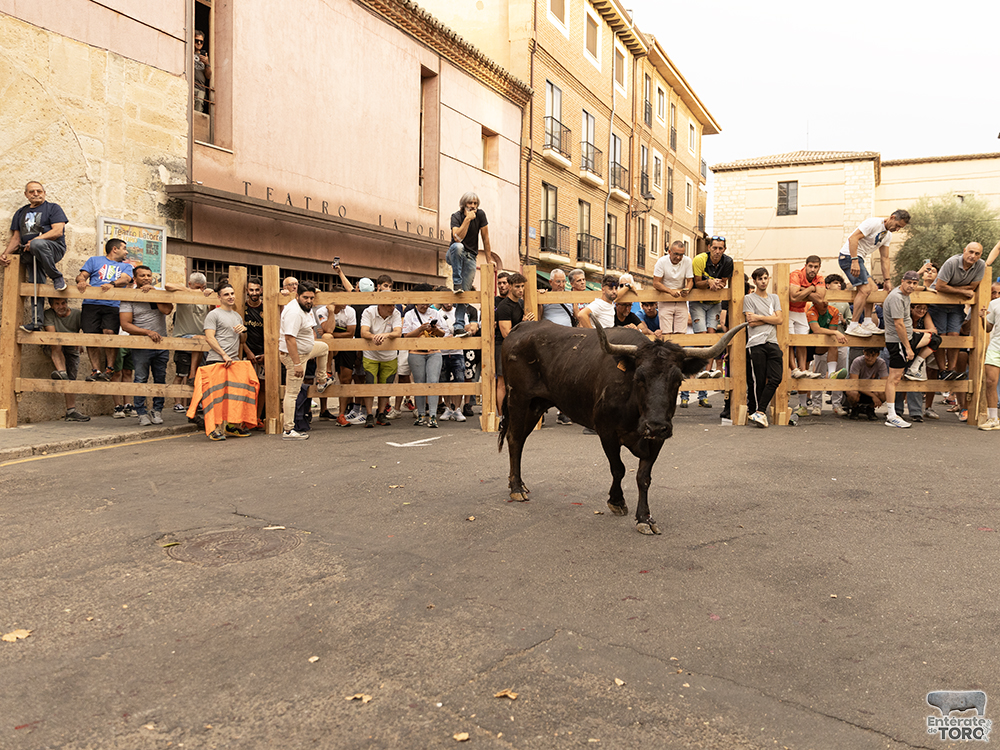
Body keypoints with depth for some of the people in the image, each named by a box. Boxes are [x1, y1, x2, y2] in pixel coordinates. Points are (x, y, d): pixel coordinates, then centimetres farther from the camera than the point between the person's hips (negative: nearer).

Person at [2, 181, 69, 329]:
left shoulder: (53, 208, 8)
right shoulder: (20, 213, 25)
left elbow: (58, 231, -7)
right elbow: (16, 238, 22)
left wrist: (35, 240, -17)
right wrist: (5, 253, 4)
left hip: (54, 248, -5)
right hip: (29, 254, 5)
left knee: (37, 244, -39)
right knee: (35, 285, -7)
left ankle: (57, 277, -22)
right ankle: (36, 321, -11)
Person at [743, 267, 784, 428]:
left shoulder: (774, 298, 20)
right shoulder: (749, 298, 6)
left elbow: (780, 319, 5)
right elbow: (751, 322, -7)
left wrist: (760, 317, -3)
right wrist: (771, 318, 1)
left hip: (772, 343, 4)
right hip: (756, 344, -4)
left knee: (775, 379, -10)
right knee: (757, 381, -5)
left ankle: (759, 413, -10)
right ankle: (755, 412, 4)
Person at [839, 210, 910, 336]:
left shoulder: (888, 236, 14)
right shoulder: (874, 223, -14)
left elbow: (884, 258, 16)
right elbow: (853, 238, -23)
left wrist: (887, 281, 10)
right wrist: (854, 261, -30)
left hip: (859, 259, 10)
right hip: (849, 256, -10)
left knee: (872, 287, 11)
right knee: (865, 289, -18)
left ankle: (868, 323, 12)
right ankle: (853, 326, -19)